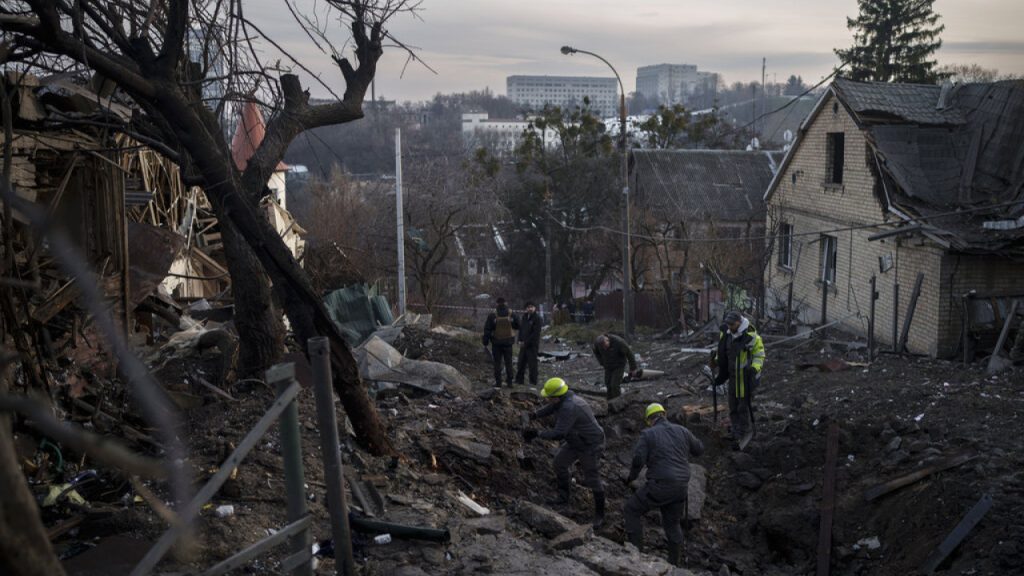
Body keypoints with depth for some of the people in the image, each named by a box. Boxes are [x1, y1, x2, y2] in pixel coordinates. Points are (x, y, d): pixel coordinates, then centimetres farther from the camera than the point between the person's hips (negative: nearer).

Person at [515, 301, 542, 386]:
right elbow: (521, 329, 16)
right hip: (524, 344, 7)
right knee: (521, 362, 11)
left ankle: (533, 382, 6)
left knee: (532, 363, -2)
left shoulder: (537, 319, -10)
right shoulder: (524, 317, 11)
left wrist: (526, 342, -14)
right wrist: (520, 340, 2)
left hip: (532, 345, -7)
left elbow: (536, 333, -15)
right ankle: (519, 380, 20)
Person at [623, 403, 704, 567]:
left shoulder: (647, 434, -5)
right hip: (680, 486, 5)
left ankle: (635, 549, 10)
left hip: (660, 486, -5)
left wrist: (631, 476, 4)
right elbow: (699, 449, 18)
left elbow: (638, 460, -15)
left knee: (632, 509, 14)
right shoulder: (681, 430, 8)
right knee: (672, 523, 23)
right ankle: (675, 562, 27)